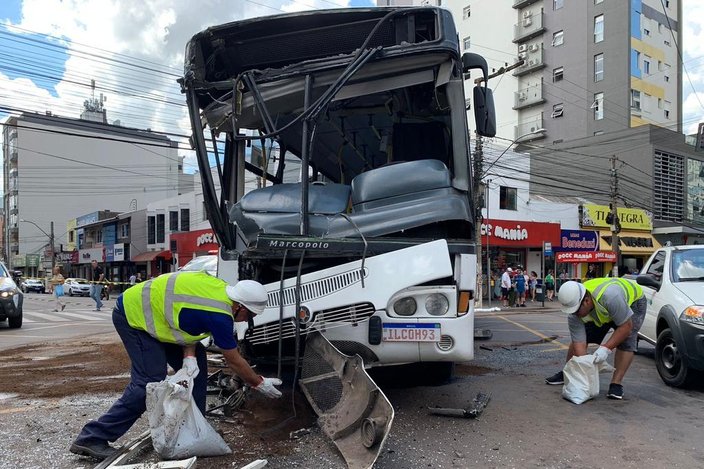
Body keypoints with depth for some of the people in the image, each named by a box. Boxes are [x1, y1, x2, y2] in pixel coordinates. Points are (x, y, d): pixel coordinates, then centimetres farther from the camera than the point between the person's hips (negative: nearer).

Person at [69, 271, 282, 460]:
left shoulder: (221, 289, -2)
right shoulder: (220, 316, -26)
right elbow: (234, 361, -13)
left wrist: (189, 356, -9)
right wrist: (260, 383, 0)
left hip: (150, 311, 10)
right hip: (132, 316, -10)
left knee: (197, 361, 7)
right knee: (150, 381, -16)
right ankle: (93, 438, -8)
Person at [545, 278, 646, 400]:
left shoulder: (609, 296, -47)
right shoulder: (574, 312, -29)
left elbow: (626, 326, -37)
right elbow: (579, 343, -27)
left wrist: (606, 348, -41)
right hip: (600, 313, 4)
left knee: (626, 342, -24)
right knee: (576, 338, -3)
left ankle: (616, 384, -17)